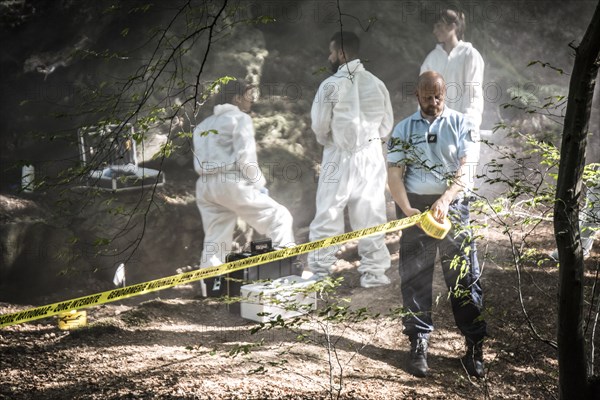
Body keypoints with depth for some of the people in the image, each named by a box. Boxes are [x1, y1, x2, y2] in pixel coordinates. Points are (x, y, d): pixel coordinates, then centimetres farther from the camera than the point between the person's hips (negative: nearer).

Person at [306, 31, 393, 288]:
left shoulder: (331, 85, -12)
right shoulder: (376, 84, 0)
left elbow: (319, 126, -7)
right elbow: (387, 126, 5)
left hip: (339, 158, -3)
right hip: (370, 157, 3)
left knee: (327, 216, 5)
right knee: (370, 216, 10)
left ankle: (319, 272, 7)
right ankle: (373, 272, 12)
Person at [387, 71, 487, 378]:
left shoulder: (460, 125, 4)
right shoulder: (403, 129, 8)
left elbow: (465, 169, -7)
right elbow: (394, 173, 0)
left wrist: (445, 200, -23)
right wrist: (406, 209, -16)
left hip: (453, 206, -1)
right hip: (415, 206, 1)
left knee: (465, 277, -3)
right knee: (415, 277, 3)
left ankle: (474, 346, 4)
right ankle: (418, 345, 11)